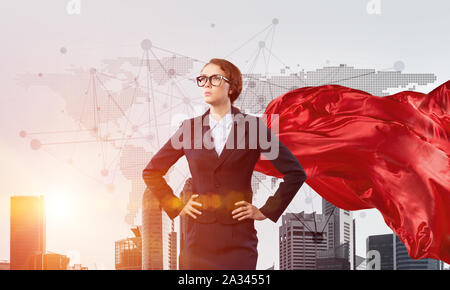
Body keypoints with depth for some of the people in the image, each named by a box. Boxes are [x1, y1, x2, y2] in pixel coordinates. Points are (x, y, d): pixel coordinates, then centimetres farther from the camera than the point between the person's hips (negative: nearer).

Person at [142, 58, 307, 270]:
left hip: (239, 238, -2)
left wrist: (266, 211, 0)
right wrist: (176, 207, 8)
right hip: (199, 238, 2)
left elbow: (295, 173, 2)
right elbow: (151, 172, 17)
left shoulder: (253, 127, 1)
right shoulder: (190, 128, 8)